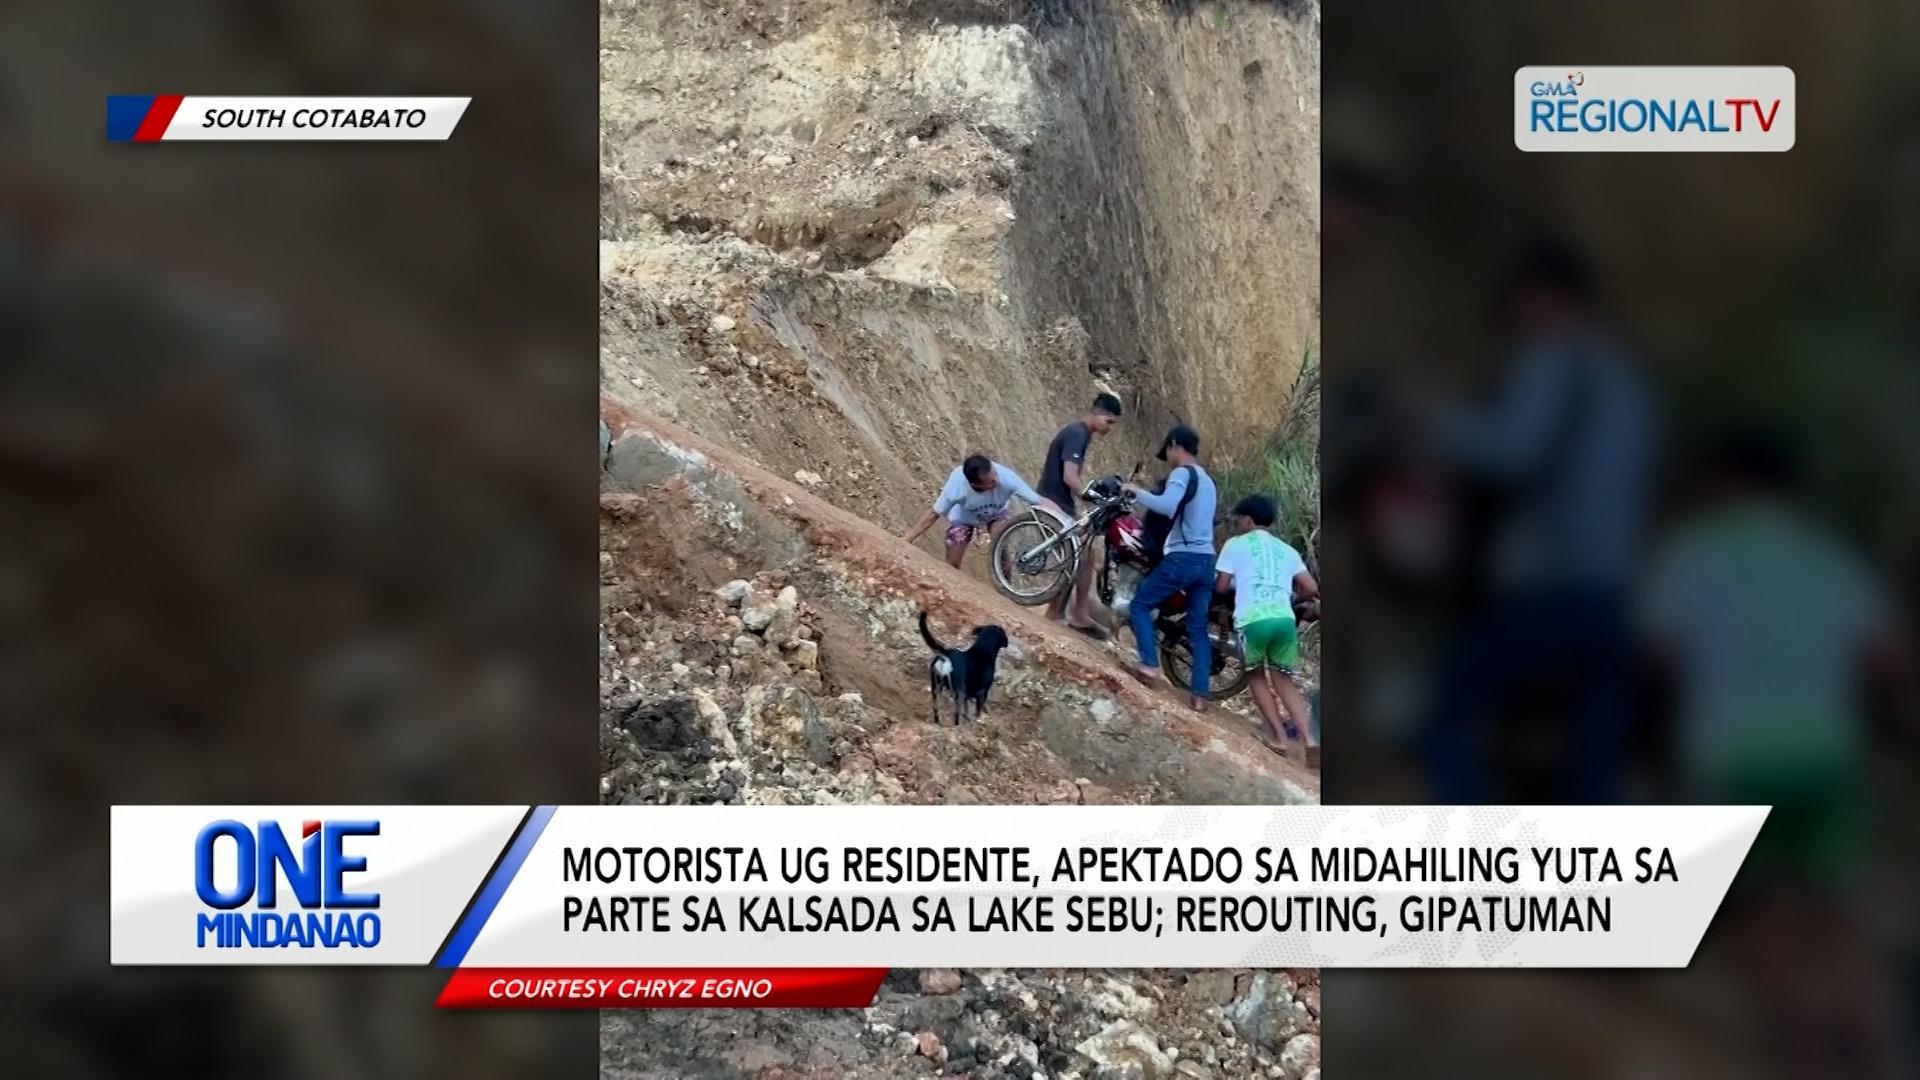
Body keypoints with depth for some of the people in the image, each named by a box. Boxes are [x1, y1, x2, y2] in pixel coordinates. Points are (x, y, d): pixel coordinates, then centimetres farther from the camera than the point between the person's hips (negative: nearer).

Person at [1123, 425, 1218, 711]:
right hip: (1206, 561, 8)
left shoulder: (1182, 473, -7)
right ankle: (1200, 694, 0)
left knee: (1140, 605, 6)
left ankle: (1150, 665, -8)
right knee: (1198, 628, 6)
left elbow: (1168, 505, -26)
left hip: (1182, 558, -8)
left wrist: (1137, 492, -13)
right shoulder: (1207, 480, 21)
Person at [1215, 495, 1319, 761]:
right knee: (1283, 681, 13)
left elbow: (1221, 587, 12)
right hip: (1284, 619, 3)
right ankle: (1308, 738, -5)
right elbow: (1311, 589, 18)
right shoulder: (1286, 549, 24)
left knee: (1257, 676, 17)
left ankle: (1279, 737, 5)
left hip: (1252, 619, -3)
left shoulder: (1236, 544, 13)